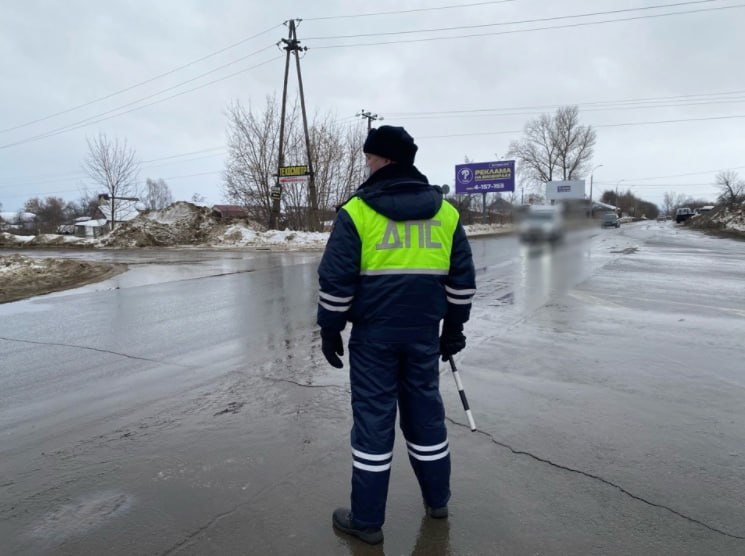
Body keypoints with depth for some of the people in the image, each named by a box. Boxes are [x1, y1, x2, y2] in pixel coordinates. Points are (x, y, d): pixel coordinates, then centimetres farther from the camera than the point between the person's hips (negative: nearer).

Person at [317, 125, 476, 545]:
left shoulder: (357, 212, -9)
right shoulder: (446, 212, 4)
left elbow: (336, 280, -10)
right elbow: (462, 279, 8)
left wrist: (330, 330, 2)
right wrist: (453, 329, 17)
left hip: (373, 333, -4)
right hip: (424, 333, 4)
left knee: (373, 418, 5)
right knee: (426, 411, 18)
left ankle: (367, 519, 17)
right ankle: (437, 499, 34)